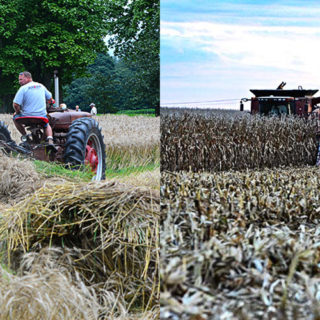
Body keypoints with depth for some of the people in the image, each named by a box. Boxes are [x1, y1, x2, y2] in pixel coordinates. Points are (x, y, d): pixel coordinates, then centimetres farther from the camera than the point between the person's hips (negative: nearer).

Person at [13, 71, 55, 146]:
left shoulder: (23, 88, -9)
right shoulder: (41, 86, 7)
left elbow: (16, 105, -16)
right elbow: (50, 98, 19)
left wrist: (18, 112, 4)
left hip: (27, 117, -4)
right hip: (42, 117, 4)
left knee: (15, 117, 26)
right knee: (47, 126, 35)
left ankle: (25, 135, 17)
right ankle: (50, 139, 5)